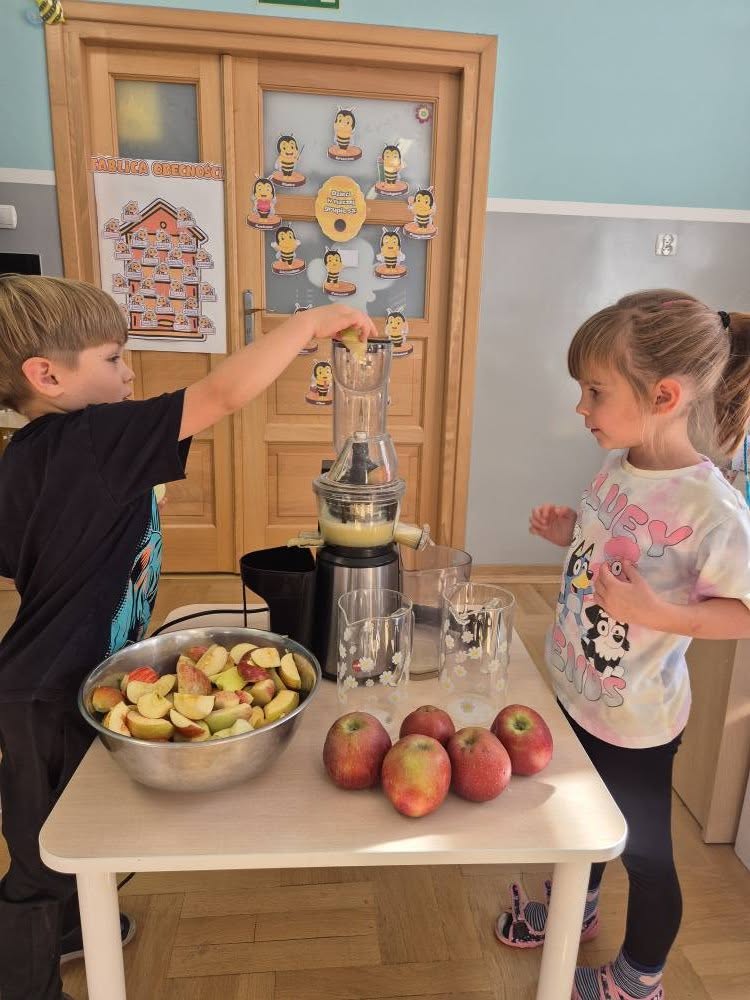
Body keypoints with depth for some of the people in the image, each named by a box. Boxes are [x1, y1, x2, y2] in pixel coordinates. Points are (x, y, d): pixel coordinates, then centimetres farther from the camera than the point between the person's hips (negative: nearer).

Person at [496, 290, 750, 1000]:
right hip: (576, 690, 7)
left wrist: (656, 612, -33)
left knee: (643, 849, 19)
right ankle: (575, 910, 59)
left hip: (634, 717, -7)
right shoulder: (617, 470, -6)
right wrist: (569, 534, -7)